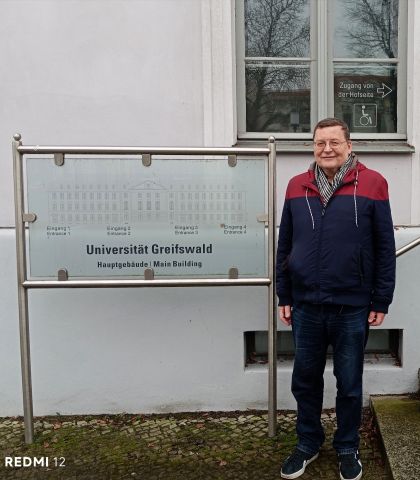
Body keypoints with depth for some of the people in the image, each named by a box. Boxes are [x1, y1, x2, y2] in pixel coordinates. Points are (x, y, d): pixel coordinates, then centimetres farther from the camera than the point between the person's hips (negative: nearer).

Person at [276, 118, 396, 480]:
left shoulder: (372, 184, -4)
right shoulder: (297, 186, 4)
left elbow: (385, 248, -3)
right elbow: (284, 246, 8)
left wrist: (381, 301, -5)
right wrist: (284, 296, 6)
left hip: (353, 307, -2)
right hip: (306, 305, 3)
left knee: (349, 384, 14)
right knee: (305, 380, 15)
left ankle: (348, 449, 35)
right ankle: (308, 443, 36)